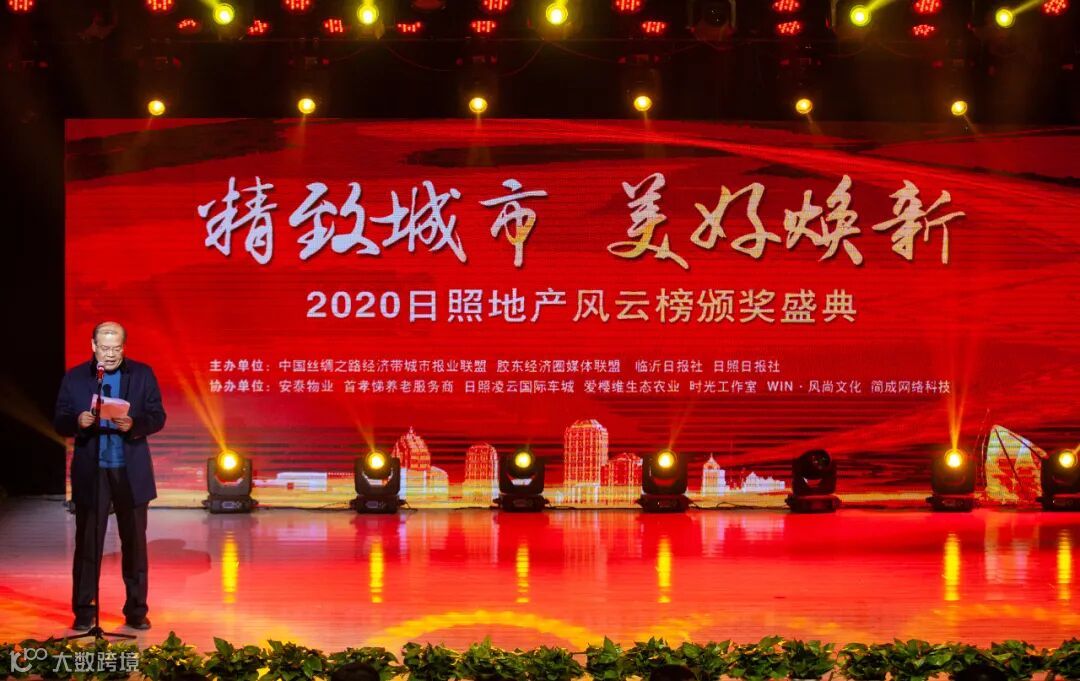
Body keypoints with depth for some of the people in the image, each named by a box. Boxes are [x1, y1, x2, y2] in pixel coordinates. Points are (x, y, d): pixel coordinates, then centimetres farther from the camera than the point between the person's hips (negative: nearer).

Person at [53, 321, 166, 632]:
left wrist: (134, 425, -20)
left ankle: (136, 611, 13)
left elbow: (158, 416, -1)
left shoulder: (143, 374, 2)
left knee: (134, 541, 6)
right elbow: (60, 422, 1)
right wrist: (78, 422, -20)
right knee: (87, 542, 2)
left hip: (131, 473, 0)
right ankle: (84, 612, 8)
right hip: (90, 472, 0)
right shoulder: (74, 378, 3)